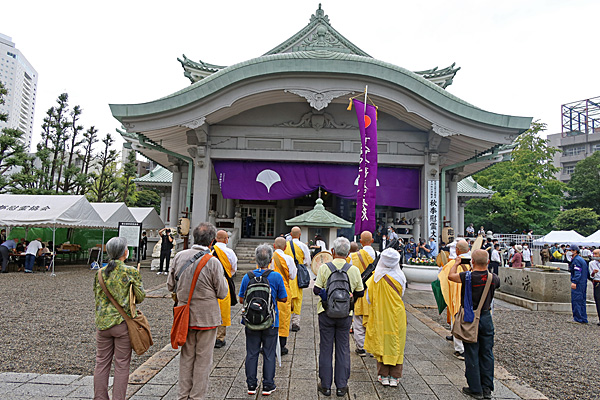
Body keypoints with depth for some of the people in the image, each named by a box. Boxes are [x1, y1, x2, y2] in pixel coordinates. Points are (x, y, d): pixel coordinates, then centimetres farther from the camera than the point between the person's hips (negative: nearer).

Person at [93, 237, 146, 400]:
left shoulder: (100, 273, 3)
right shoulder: (131, 272, -10)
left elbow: (96, 296, 13)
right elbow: (140, 297, -5)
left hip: (102, 322, 4)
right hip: (123, 322, -4)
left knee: (101, 363, 15)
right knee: (122, 365, 7)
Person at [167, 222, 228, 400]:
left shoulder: (179, 256, -4)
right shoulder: (213, 262, -18)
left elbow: (170, 285, 5)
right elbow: (222, 293, -10)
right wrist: (223, 278, 6)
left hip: (185, 316, 5)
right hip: (207, 317, -4)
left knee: (186, 356, 18)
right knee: (203, 359, 10)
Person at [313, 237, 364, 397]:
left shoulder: (324, 268, -11)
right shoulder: (354, 270, -5)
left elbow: (316, 290, -10)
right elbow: (360, 292, 2)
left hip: (326, 313, -1)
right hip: (345, 314, 1)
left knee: (326, 348, 10)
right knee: (343, 349, 13)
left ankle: (325, 386, 19)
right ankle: (341, 386, 20)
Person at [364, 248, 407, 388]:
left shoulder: (376, 277, -11)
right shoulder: (399, 277, -10)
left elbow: (369, 297, -3)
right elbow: (401, 293, 7)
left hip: (380, 315, 0)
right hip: (396, 315, 1)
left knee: (381, 343, 11)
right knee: (396, 344, 11)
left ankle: (383, 375, 16)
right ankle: (395, 376, 15)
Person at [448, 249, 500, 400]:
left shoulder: (467, 277, -21)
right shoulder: (493, 278, -8)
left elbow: (450, 275, -3)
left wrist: (456, 263, 14)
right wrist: (486, 269, 22)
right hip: (486, 317, 4)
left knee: (472, 355, 6)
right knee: (487, 353, 14)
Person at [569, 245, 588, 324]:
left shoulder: (576, 260, -13)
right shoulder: (582, 259, 18)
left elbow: (577, 273, -22)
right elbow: (586, 273, 24)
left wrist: (574, 282, -27)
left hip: (578, 284, -10)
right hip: (583, 284, 10)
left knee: (576, 301, -6)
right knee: (582, 301, 14)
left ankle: (577, 319, -4)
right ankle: (583, 319, 18)